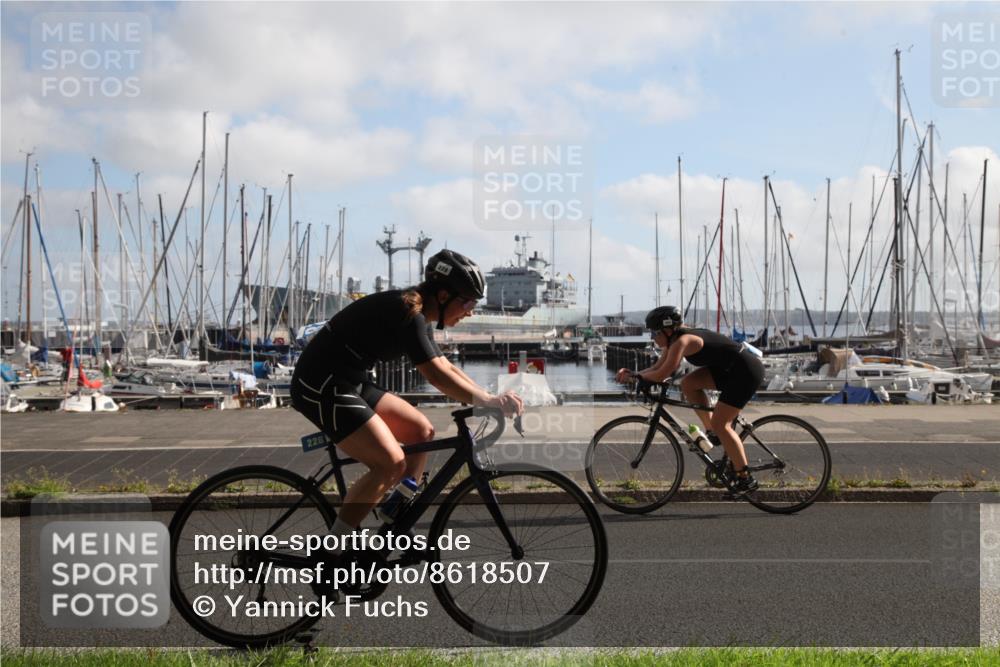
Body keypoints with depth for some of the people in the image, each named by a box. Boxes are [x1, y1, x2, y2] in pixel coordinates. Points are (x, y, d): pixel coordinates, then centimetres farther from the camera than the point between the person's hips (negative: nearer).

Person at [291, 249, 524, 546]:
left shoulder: (418, 316, 12)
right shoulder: (407, 313, -19)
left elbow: (447, 368, 14)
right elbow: (437, 376, -26)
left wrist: (492, 398, 3)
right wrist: (489, 401, -23)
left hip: (348, 382, 11)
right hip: (322, 386, -11)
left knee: (422, 432, 9)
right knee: (392, 464, -18)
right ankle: (331, 551, -8)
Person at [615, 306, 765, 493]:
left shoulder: (682, 341, -20)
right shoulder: (674, 341, 8)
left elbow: (663, 374, -25)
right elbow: (657, 367, 9)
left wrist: (635, 376, -12)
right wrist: (631, 373, -5)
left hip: (746, 371, -9)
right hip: (730, 369, 9)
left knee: (719, 423, -10)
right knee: (688, 383, 3)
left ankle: (745, 478, -4)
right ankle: (713, 433, 10)